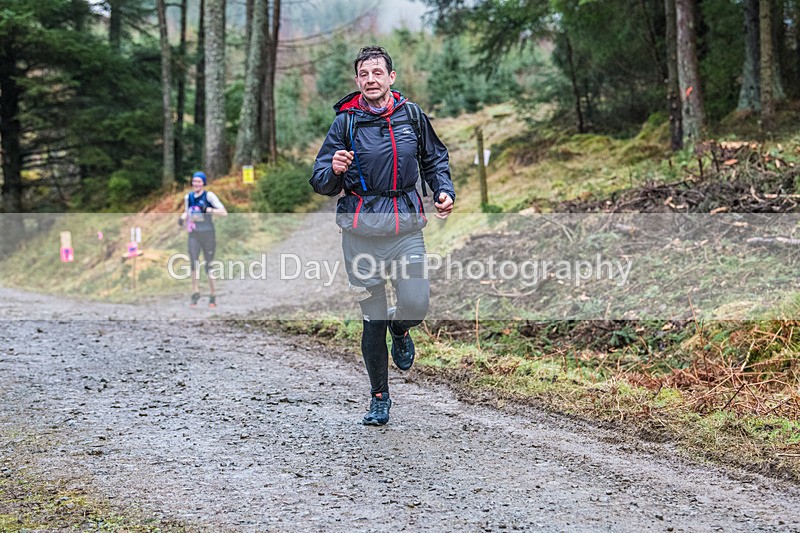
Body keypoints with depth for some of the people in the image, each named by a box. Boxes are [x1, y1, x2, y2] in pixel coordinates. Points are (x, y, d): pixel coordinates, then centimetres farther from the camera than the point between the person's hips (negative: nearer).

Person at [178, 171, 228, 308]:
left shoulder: (209, 196, -7)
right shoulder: (188, 197, 7)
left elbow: (224, 213, -13)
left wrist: (208, 210, -24)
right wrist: (182, 218, 5)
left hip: (208, 234, -3)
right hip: (193, 234, 3)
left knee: (209, 265, 2)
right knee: (193, 262, -14)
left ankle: (213, 295, 15)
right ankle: (195, 292, -6)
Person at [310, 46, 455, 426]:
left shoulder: (411, 115, 5)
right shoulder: (346, 122, -2)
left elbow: (434, 159, 22)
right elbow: (320, 183, -3)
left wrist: (444, 191, 5)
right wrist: (335, 171, -25)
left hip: (406, 227, 1)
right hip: (361, 230, -1)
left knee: (416, 305, -15)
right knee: (373, 318, 3)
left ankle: (399, 331, 23)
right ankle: (379, 398, 18)